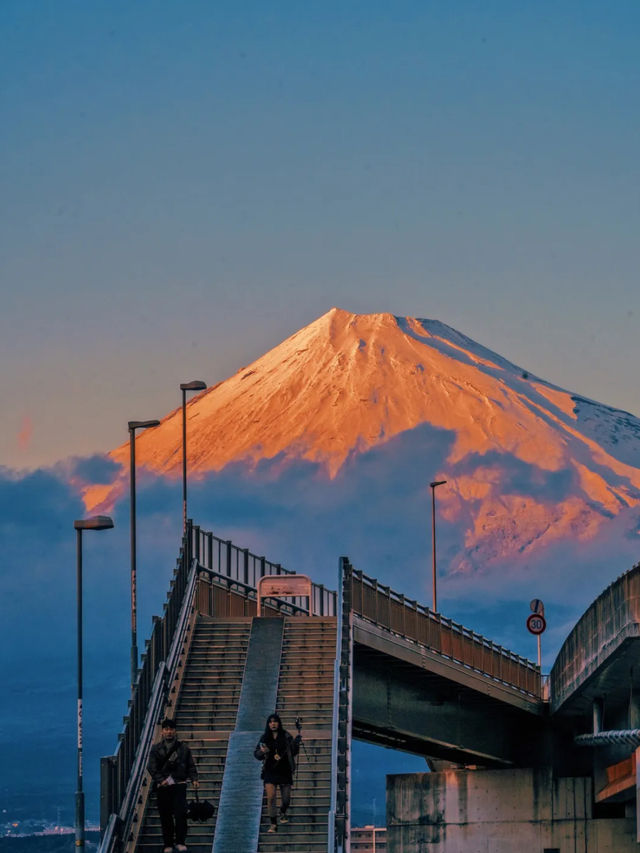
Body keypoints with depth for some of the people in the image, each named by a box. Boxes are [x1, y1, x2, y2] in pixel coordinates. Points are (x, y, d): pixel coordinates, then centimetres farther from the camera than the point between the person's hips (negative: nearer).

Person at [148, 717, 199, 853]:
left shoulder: (183, 748, 10)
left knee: (180, 813, -12)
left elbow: (191, 766, 9)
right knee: (165, 816, 2)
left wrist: (194, 779, -7)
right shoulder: (156, 749, 8)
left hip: (179, 785, -1)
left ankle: (180, 842, -2)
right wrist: (160, 780, -14)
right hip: (163, 786, 1)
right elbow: (152, 768, 0)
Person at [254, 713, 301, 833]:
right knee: (270, 798, -12)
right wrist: (262, 752, -14)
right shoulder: (265, 738, 3)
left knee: (286, 798, 8)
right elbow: (256, 754, 8)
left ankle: (283, 813, 41)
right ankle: (273, 824, -5)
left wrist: (296, 743, -14)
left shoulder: (286, 737, 0)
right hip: (270, 772, 0)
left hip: (285, 771, 0)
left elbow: (293, 752, 4)